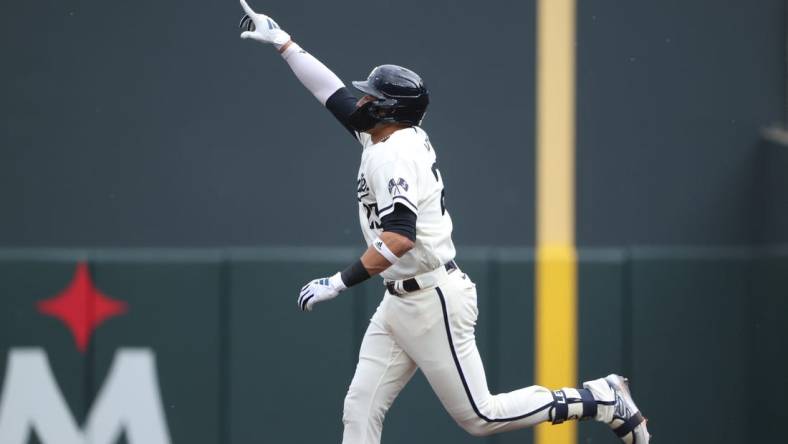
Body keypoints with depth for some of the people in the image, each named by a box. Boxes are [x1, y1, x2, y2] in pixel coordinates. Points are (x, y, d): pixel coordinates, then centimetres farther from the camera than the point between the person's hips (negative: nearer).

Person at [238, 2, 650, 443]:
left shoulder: (393, 155, -19)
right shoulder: (397, 138, 8)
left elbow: (399, 239, -31)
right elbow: (334, 93, 20)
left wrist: (339, 282, -30)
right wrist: (282, 42, 24)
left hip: (432, 301, -10)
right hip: (400, 303, 10)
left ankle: (602, 399, 5)